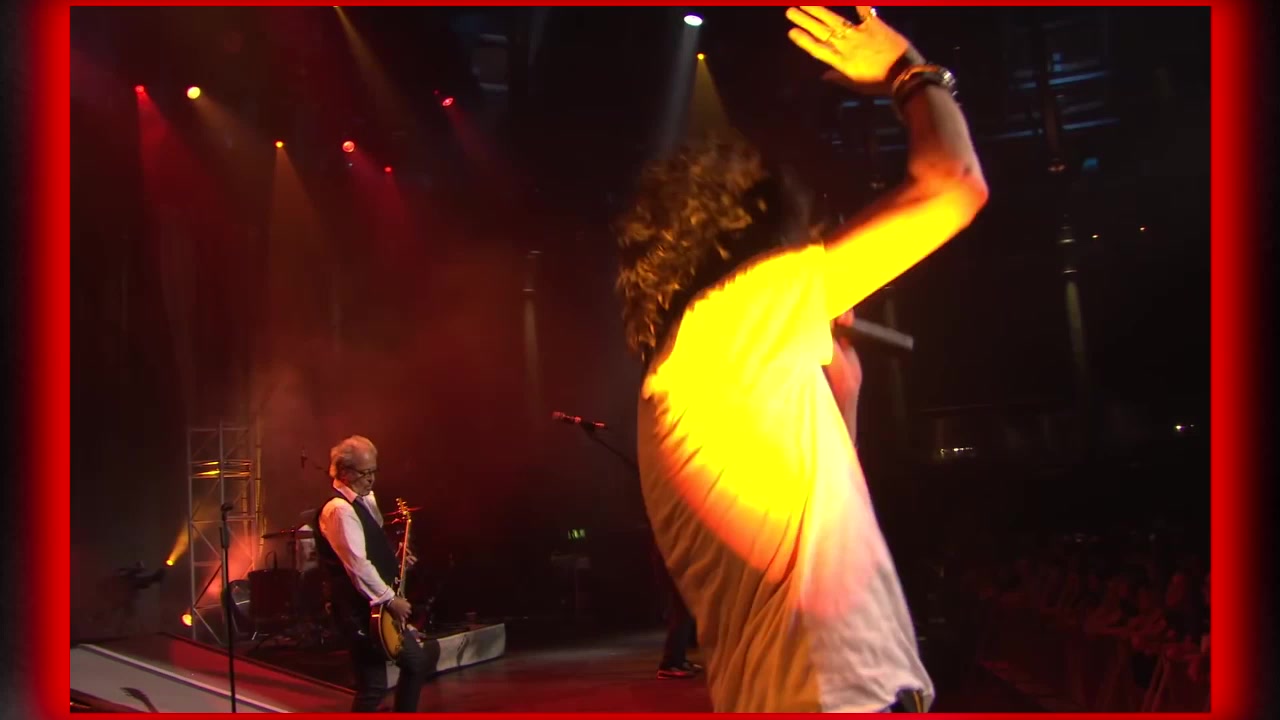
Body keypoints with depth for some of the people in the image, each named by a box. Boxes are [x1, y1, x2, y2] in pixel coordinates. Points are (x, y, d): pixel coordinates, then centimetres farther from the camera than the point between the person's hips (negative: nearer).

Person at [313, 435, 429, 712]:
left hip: (377, 605, 10)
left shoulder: (365, 500, 13)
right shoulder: (339, 510, -18)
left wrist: (394, 556, 7)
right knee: (373, 685, -6)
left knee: (416, 662, 17)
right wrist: (390, 599, -18)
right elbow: (357, 564, -24)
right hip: (360, 610, -10)